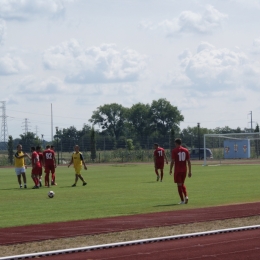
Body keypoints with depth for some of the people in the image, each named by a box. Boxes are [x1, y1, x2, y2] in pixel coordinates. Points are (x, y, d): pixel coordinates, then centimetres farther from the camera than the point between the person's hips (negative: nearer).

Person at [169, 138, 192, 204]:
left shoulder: (174, 151, -6)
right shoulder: (186, 150, 6)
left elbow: (172, 161, -11)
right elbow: (189, 161, 4)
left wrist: (170, 169, 1)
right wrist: (190, 171, 8)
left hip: (177, 170, -4)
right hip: (184, 170, 4)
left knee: (179, 185, 1)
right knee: (182, 184, 19)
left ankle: (182, 200, -1)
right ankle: (186, 196, -2)